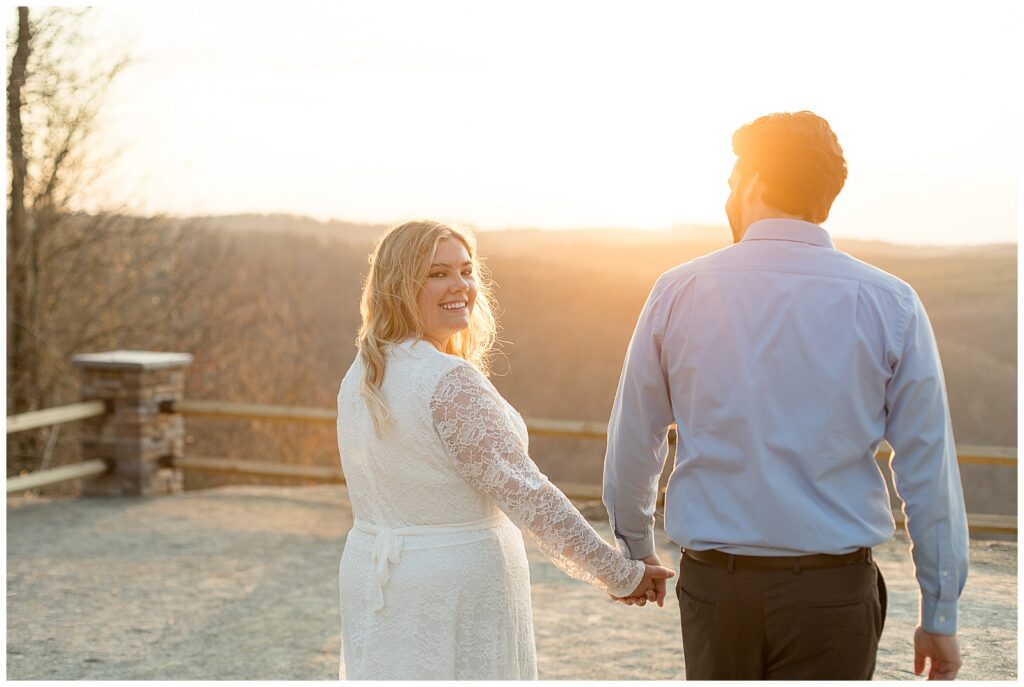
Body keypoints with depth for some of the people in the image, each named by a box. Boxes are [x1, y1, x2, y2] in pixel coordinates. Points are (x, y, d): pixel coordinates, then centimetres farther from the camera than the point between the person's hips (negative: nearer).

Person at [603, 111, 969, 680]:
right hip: (833, 590, -1)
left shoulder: (678, 292, -1)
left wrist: (635, 549, 23)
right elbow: (928, 469, -3)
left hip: (713, 585, 1)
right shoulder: (889, 303, -4)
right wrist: (940, 615, 6)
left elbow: (631, 446, 6)